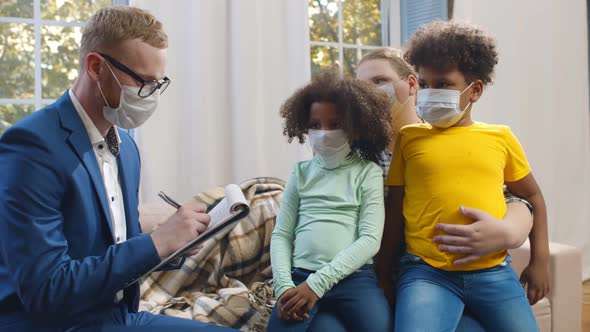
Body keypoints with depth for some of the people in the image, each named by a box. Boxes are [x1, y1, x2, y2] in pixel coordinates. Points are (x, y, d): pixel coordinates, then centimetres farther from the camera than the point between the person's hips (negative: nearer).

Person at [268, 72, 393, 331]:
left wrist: (318, 282, -13)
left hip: (353, 277, -2)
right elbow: (281, 234, 10)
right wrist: (283, 285, -7)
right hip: (301, 276, 2)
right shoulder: (301, 172, 12)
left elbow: (370, 239, -5)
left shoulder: (368, 172, 4)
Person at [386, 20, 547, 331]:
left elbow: (532, 196, 19)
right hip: (427, 272, -2)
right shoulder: (408, 138, 5)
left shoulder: (500, 138, 8)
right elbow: (394, 207, 8)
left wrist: (540, 259, 12)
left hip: (493, 272, 2)